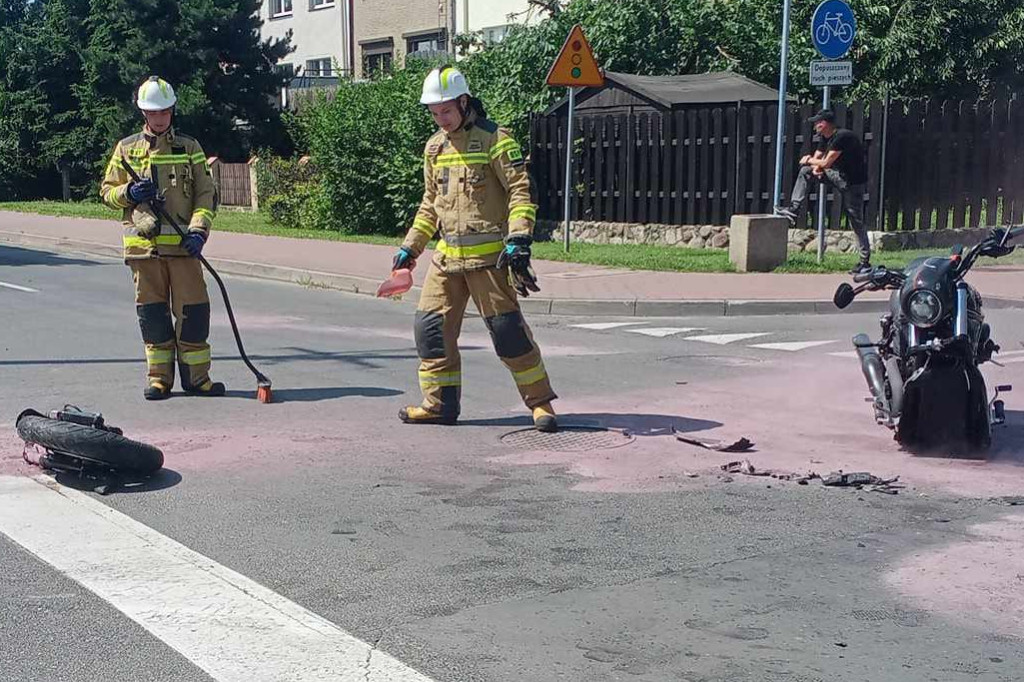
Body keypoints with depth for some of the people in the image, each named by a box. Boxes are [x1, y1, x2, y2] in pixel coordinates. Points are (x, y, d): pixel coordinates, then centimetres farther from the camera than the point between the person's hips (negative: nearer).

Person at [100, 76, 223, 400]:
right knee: (152, 313, 4)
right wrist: (128, 193, -8)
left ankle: (196, 377, 5)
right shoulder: (126, 149, 11)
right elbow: (107, 191, 14)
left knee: (193, 309, -3)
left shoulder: (190, 148, 8)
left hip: (182, 244, -1)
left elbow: (207, 194, 4)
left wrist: (198, 230, -10)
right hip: (143, 245, 1)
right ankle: (159, 377, 13)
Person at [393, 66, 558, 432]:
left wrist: (518, 240, -20)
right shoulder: (434, 147, 15)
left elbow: (520, 191, -10)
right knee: (431, 325, 3)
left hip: (488, 254, -7)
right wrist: (410, 247, 20)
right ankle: (440, 403, 14)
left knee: (507, 328, -7)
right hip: (446, 255, 7)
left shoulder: (493, 139, -6)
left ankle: (540, 402, 4)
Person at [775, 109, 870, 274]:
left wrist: (809, 160, -8)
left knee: (856, 220, -6)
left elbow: (826, 163, -26)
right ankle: (793, 210, 0)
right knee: (805, 171, 4)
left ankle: (865, 261, -1)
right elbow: (817, 157, 11)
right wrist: (815, 167, -13)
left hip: (852, 181, -9)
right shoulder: (824, 138, 4)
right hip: (837, 174, 9)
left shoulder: (842, 137, -25)